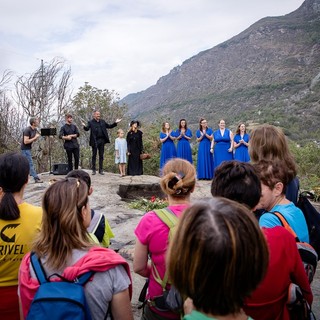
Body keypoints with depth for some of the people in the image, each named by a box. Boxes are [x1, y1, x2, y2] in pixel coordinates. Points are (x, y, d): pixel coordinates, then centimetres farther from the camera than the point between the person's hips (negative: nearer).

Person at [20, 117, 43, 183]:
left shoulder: (35, 130, 6)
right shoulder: (27, 130, -21)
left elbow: (34, 140, 14)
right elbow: (25, 141, -26)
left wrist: (37, 137, -7)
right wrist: (35, 137, -22)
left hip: (28, 148, 9)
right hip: (25, 149, -9)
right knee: (30, 164, -8)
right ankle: (36, 178, -8)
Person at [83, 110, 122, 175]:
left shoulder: (102, 121, 13)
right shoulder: (91, 122, -1)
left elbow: (109, 126, 18)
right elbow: (87, 129, -14)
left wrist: (115, 123, 7)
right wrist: (84, 126, -36)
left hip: (102, 140, 4)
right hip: (95, 141, -4)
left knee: (101, 155, 7)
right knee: (94, 155, 4)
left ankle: (101, 170, 14)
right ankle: (93, 170, 12)